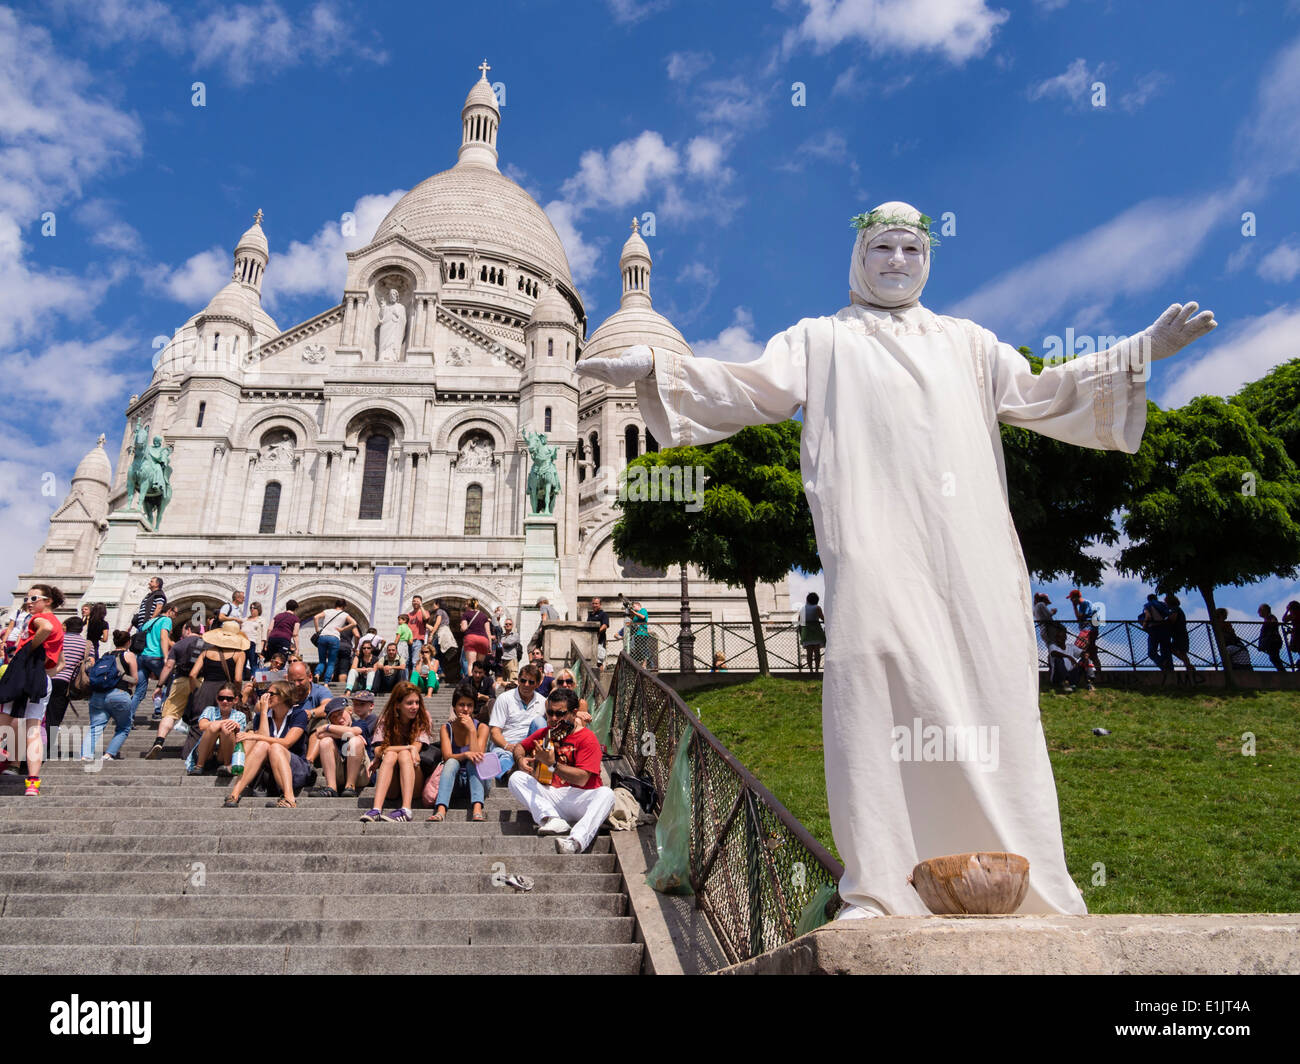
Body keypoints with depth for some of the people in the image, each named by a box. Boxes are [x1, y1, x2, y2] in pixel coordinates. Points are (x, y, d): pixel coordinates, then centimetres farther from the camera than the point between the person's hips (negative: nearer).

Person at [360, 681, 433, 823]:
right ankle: (376, 810, -45)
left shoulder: (423, 719, 1)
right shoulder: (386, 720, 3)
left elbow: (416, 748, -12)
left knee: (404, 755, -27)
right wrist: (409, 747, -17)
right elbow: (378, 751, -11)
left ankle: (406, 811, -46)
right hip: (390, 786, 1)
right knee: (390, 755, -27)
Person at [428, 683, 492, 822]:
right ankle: (441, 811, -48)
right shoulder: (447, 728, 4)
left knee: (473, 761, -29)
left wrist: (472, 730, -16)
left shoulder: (481, 727, 0)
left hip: (476, 779, 0)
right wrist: (465, 755, -31)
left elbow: (477, 756, -12)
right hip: (454, 780, 1)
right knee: (452, 762, -28)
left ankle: (477, 811, -49)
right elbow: (447, 756, -11)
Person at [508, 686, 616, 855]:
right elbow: (519, 746, 31)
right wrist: (521, 759, 6)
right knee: (516, 778, -14)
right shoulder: (544, 733, 15)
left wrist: (552, 763, -22)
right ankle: (553, 820, -33)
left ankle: (576, 841, -55)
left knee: (606, 793, -33)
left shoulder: (587, 738, -3)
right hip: (548, 796, 4)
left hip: (577, 800, -4)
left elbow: (582, 779, -13)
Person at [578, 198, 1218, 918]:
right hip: (872, 542, -2)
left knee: (992, 691, -1)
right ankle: (876, 891, -6)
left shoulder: (966, 341, 29)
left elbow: (1037, 394, 22)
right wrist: (652, 368, -5)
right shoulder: (820, 339, 21)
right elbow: (753, 388, 8)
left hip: (971, 543, 3)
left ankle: (1026, 880, 11)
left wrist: (1142, 351, 12)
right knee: (874, 693, -12)